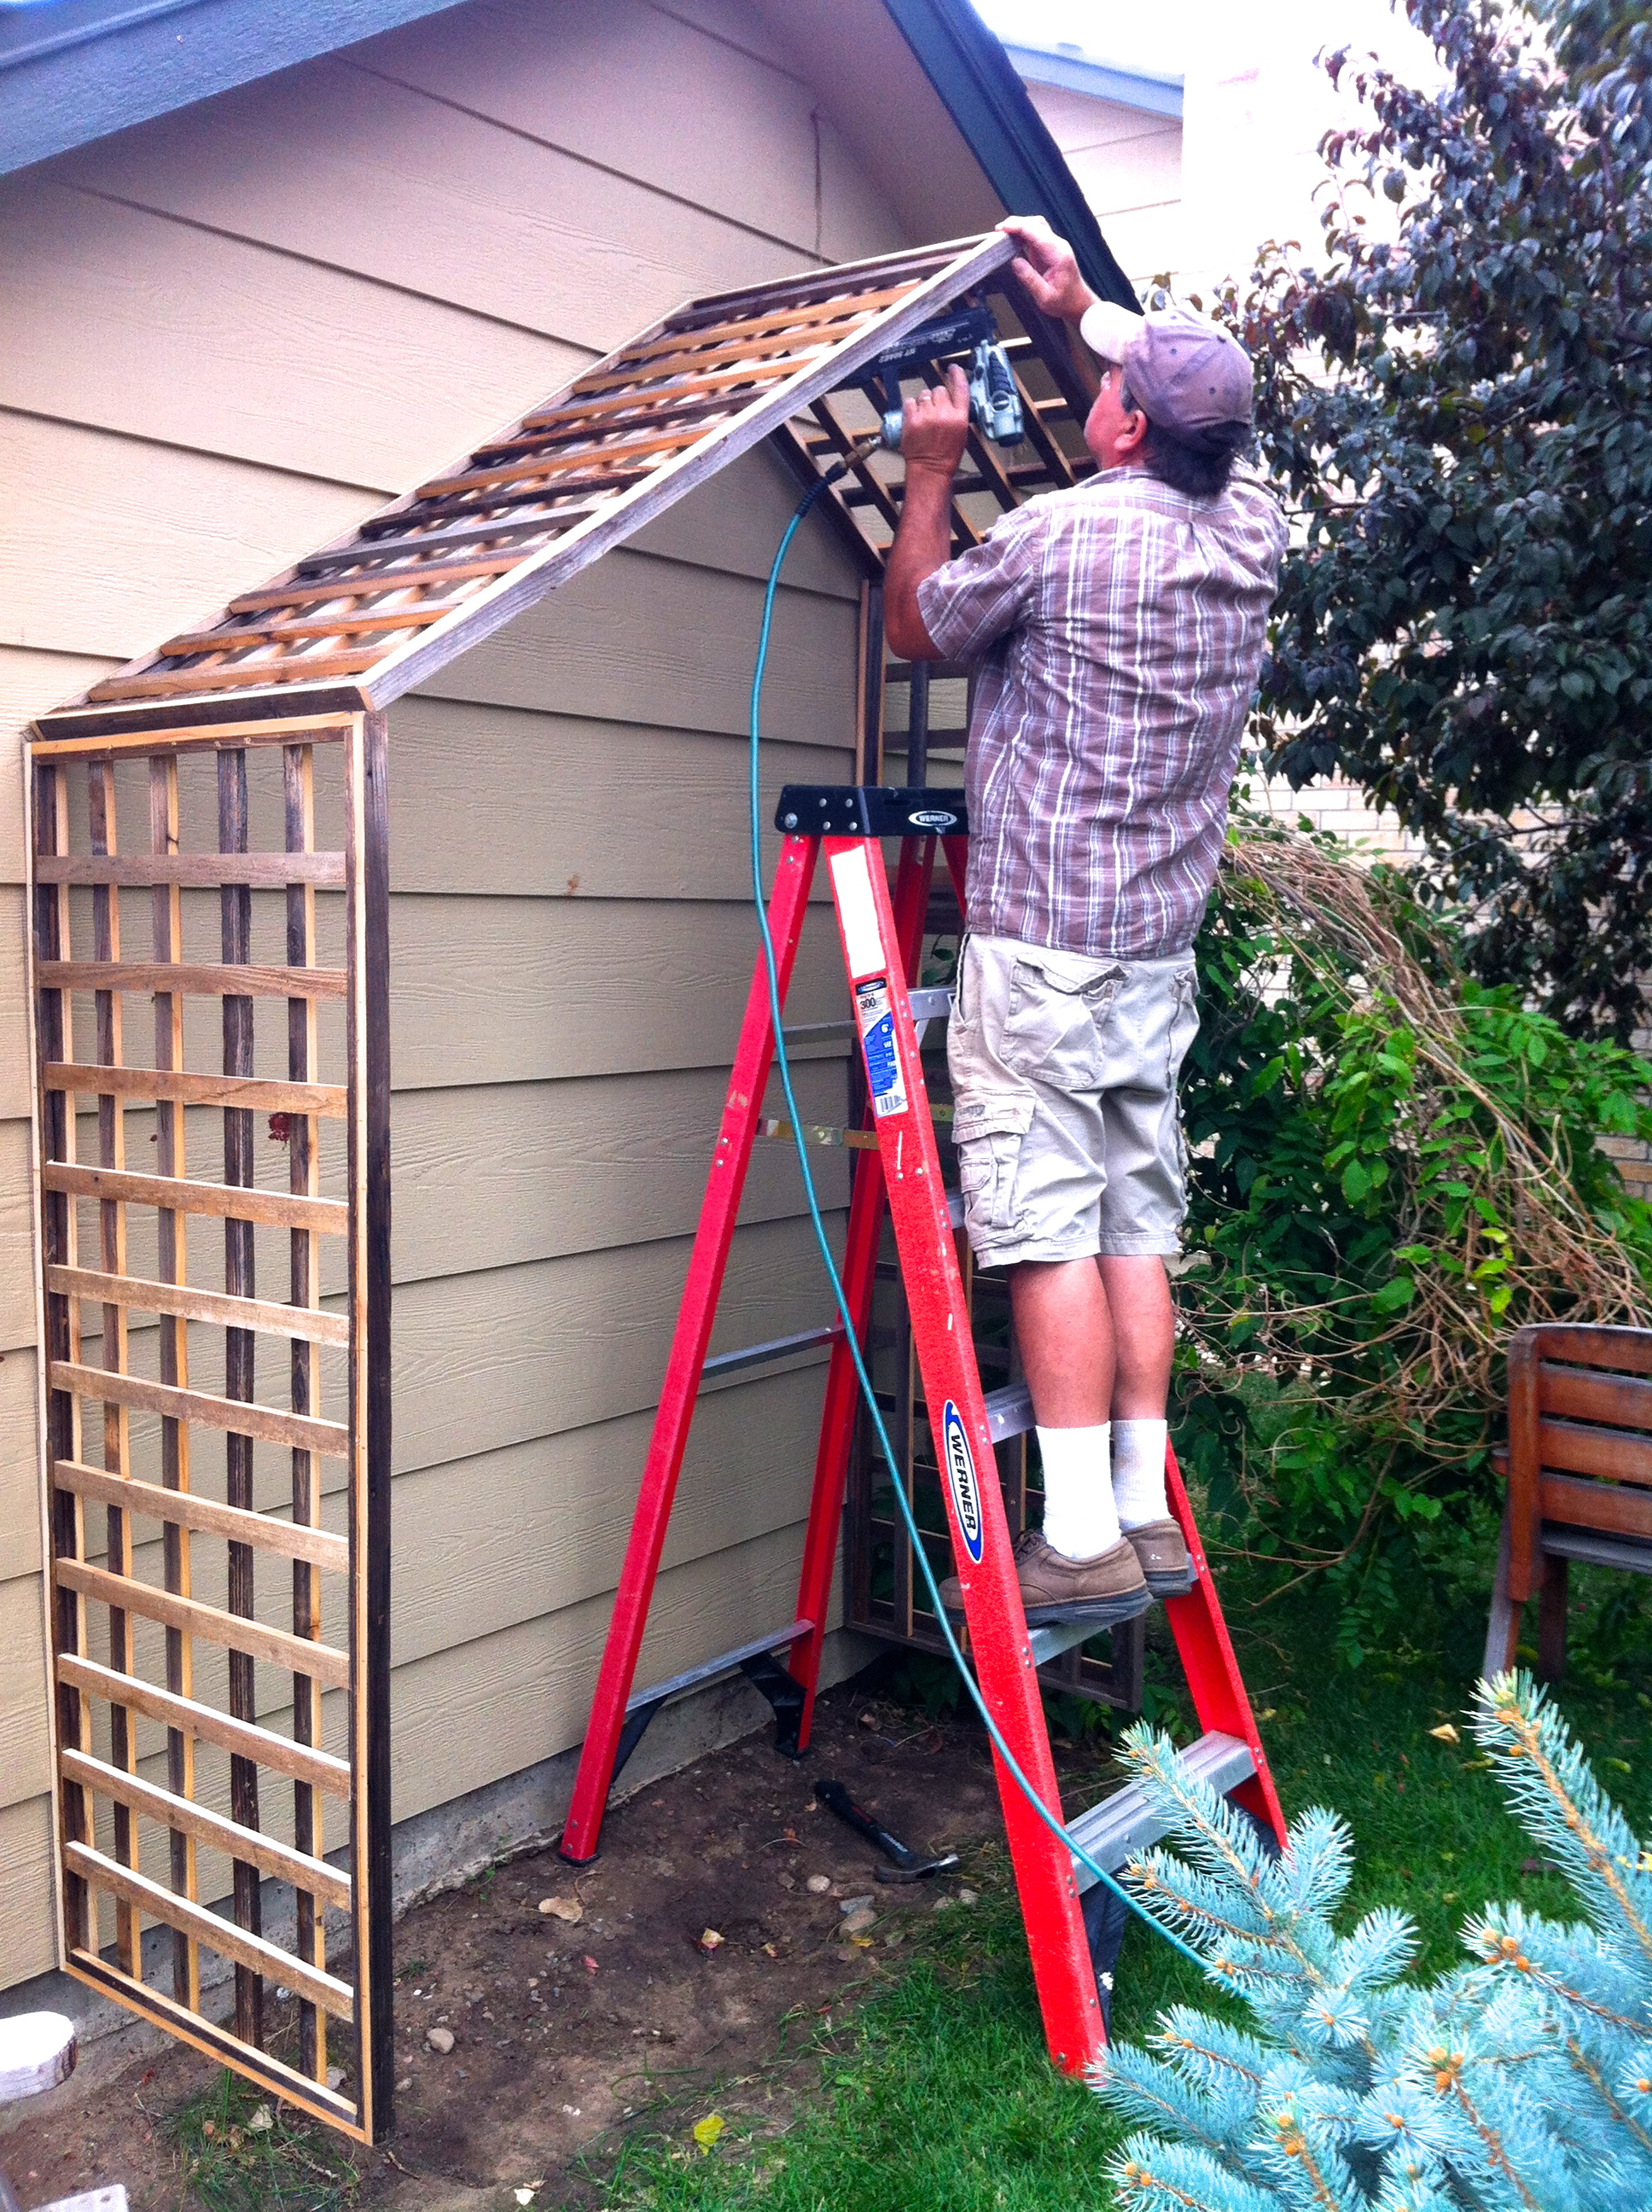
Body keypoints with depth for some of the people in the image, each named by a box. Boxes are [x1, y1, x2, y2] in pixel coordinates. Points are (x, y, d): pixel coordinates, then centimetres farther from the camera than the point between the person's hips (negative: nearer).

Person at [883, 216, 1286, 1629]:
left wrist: (931, 474, 17)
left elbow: (914, 625, 6)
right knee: (1137, 1226, 10)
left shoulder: (1063, 533, -11)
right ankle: (1145, 1513, 15)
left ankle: (1083, 1541, -2)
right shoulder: (1253, 532, 9)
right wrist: (1086, 309, 36)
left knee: (1052, 1236, -5)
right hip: (1163, 950, 7)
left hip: (1040, 945, -7)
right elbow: (1202, 400, 31)